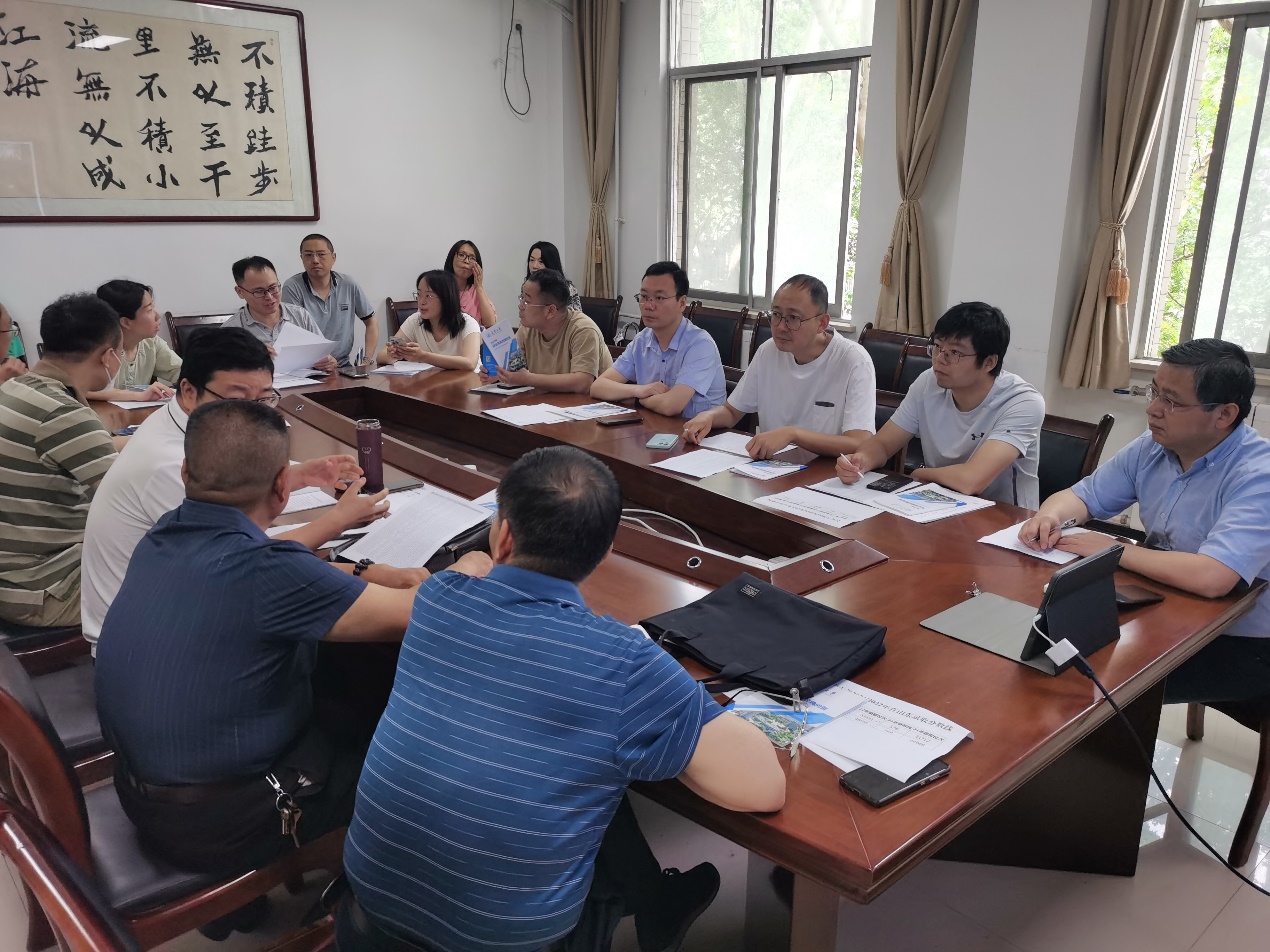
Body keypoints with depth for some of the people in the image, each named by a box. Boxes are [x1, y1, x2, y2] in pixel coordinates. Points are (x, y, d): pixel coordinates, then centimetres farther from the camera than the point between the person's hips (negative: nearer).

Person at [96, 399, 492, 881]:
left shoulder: (162, 538, -6)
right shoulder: (260, 570, -32)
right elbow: (412, 615, -23)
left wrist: (368, 575, 3)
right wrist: (471, 568, -3)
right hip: (217, 828, -8)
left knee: (335, 716, 24)